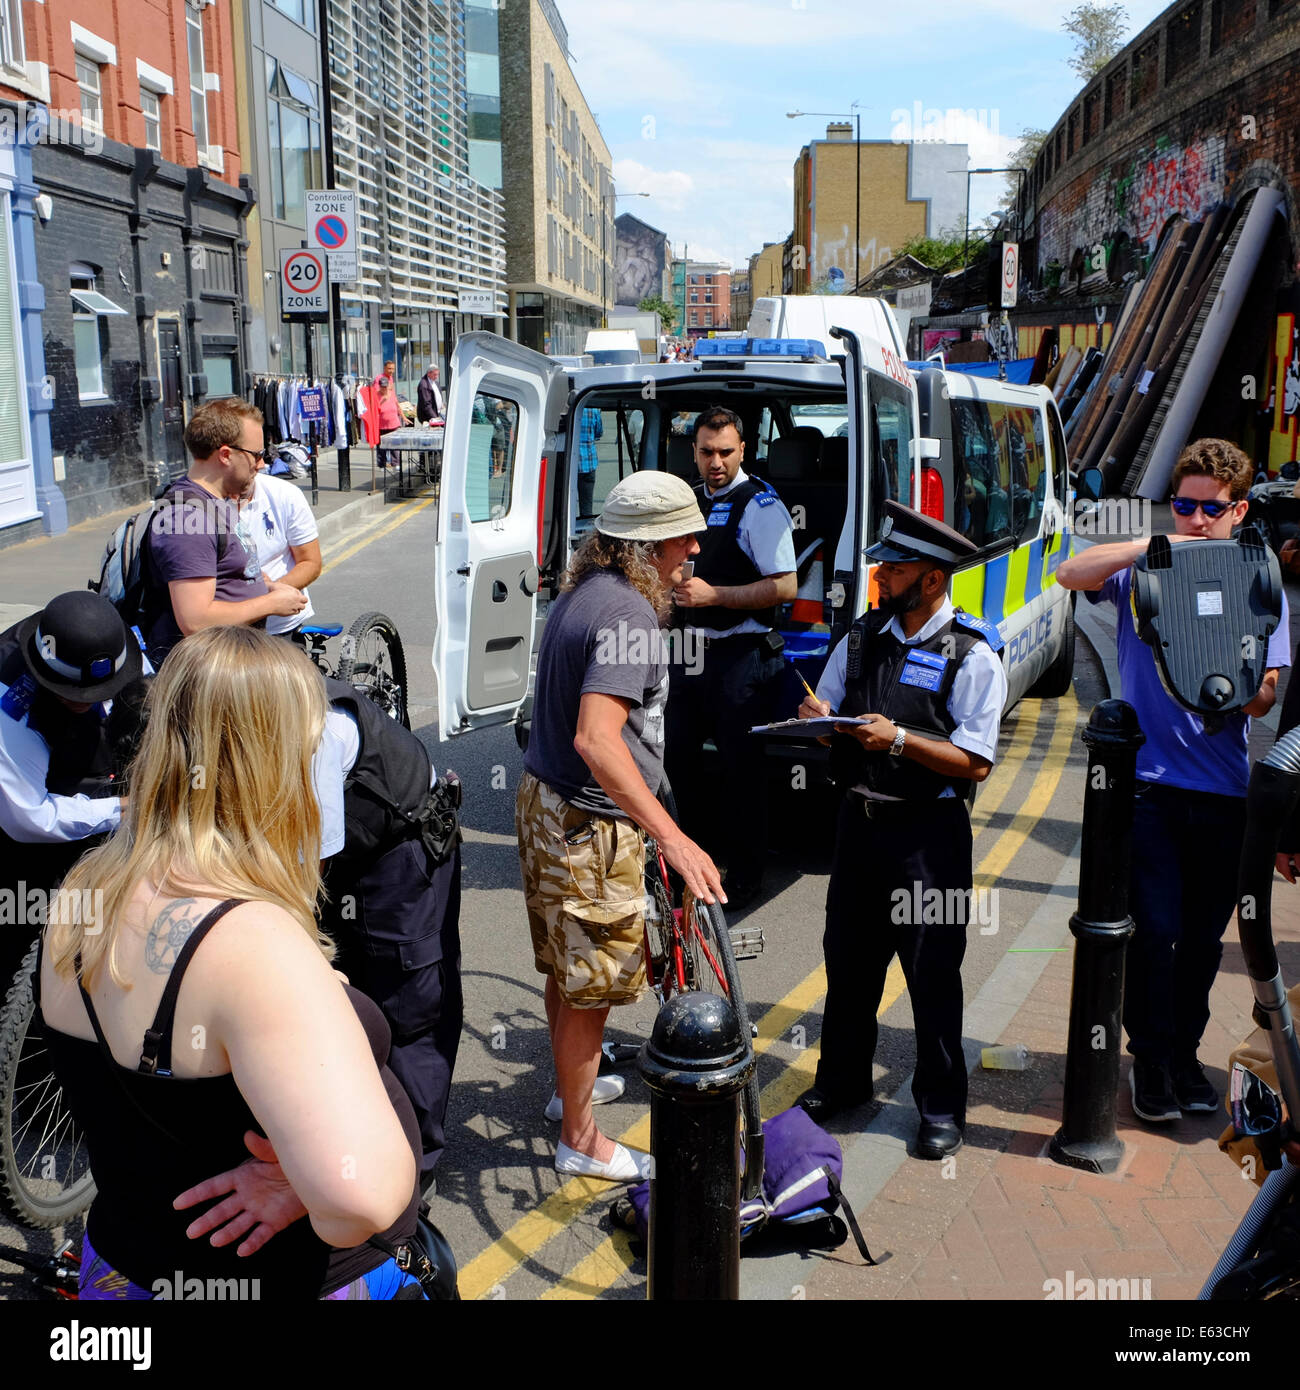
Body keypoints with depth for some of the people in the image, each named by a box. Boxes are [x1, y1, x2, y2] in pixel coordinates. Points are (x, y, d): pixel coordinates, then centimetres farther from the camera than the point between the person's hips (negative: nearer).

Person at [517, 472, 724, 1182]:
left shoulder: (580, 593, 8)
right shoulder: (628, 612, -24)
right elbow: (596, 737, -35)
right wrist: (673, 838, -38)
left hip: (545, 800, 10)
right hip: (590, 827, -10)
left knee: (568, 968, 25)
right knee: (591, 985, 4)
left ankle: (571, 1085, 45)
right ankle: (579, 1141, 20)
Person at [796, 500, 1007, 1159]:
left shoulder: (972, 657, -10)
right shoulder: (862, 637, 8)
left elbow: (975, 763, -16)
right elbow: (826, 713, 14)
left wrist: (898, 739, -24)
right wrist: (817, 719, -9)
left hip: (928, 833, -6)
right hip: (859, 817, 6)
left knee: (932, 971, 4)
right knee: (848, 956, 17)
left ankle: (941, 1107, 22)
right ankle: (841, 1080, 36)